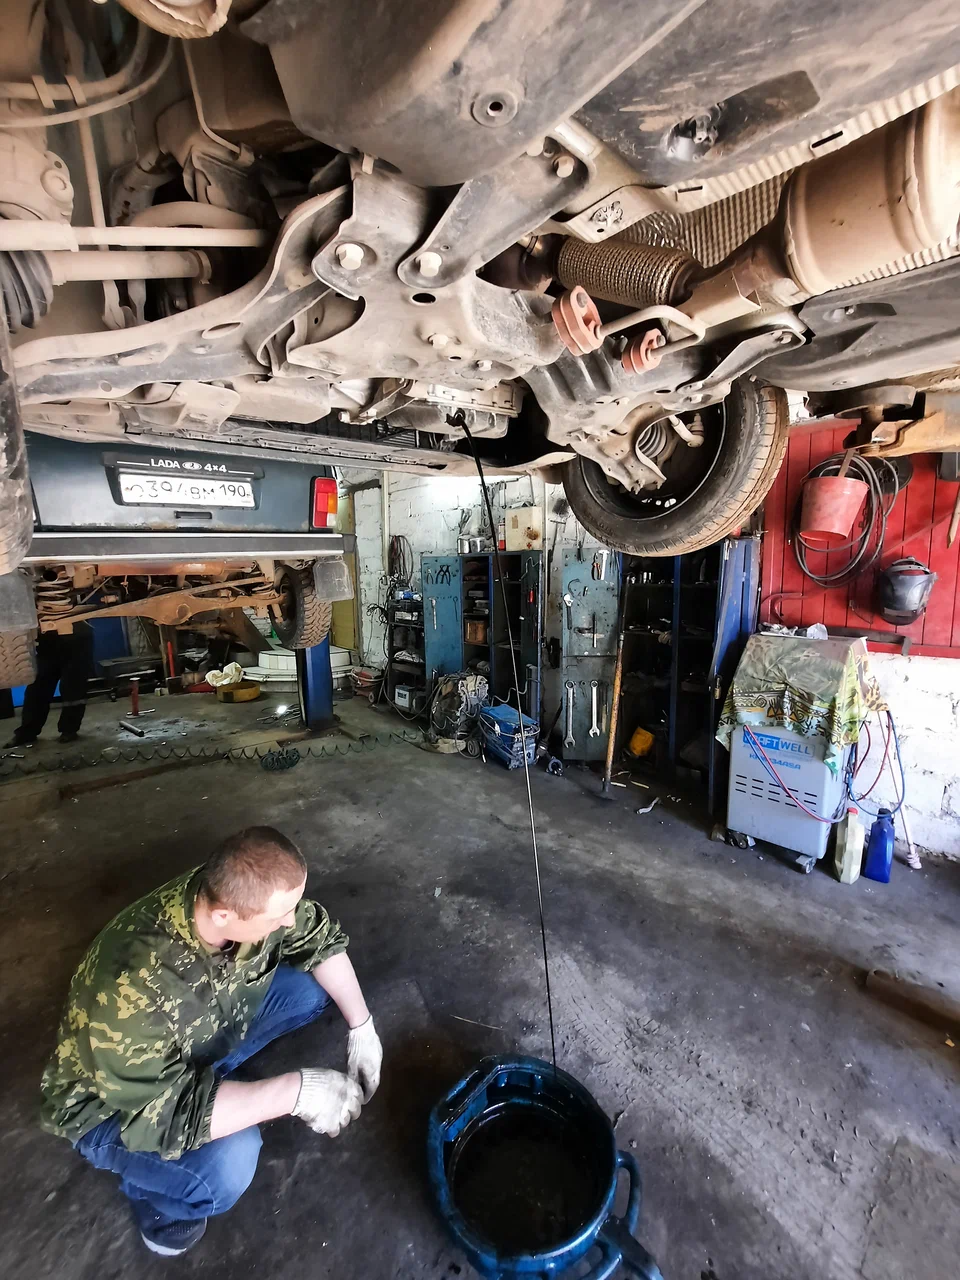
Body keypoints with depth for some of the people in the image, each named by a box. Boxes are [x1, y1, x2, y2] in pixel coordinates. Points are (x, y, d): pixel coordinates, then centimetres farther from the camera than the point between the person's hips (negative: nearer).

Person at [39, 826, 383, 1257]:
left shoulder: (237, 894, -26)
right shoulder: (130, 990, -41)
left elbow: (319, 937, -11)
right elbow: (162, 1115, -35)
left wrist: (362, 1027, -13)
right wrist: (295, 1091, -33)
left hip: (208, 1035, 5)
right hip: (113, 1109, -5)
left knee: (313, 983, -9)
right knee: (227, 1161, -29)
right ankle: (152, 1194, 5)